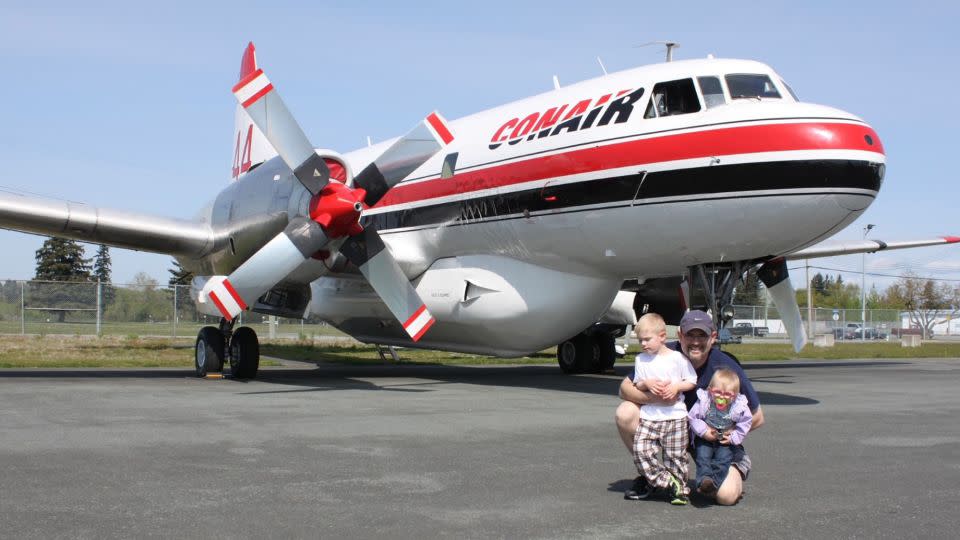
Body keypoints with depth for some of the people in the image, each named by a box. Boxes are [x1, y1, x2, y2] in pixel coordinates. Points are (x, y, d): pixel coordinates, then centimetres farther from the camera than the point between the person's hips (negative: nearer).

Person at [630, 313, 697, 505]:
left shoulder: (678, 358, -1)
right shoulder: (640, 359, 10)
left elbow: (692, 381, 4)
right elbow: (636, 386, 13)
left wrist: (676, 386, -12)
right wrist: (646, 383, -7)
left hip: (675, 416, -3)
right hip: (648, 416, 3)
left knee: (675, 456, 0)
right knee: (641, 450, -11)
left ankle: (680, 489, 18)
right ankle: (669, 482, 0)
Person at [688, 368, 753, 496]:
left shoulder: (739, 407, -16)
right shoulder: (703, 402, -17)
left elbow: (745, 423, -4)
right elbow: (693, 418, -8)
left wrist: (734, 438, -9)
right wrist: (704, 431, -16)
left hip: (725, 441, 0)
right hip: (705, 439, 0)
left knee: (723, 458, -18)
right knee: (702, 455, -19)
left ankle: (714, 481, -21)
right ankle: (704, 479, -28)